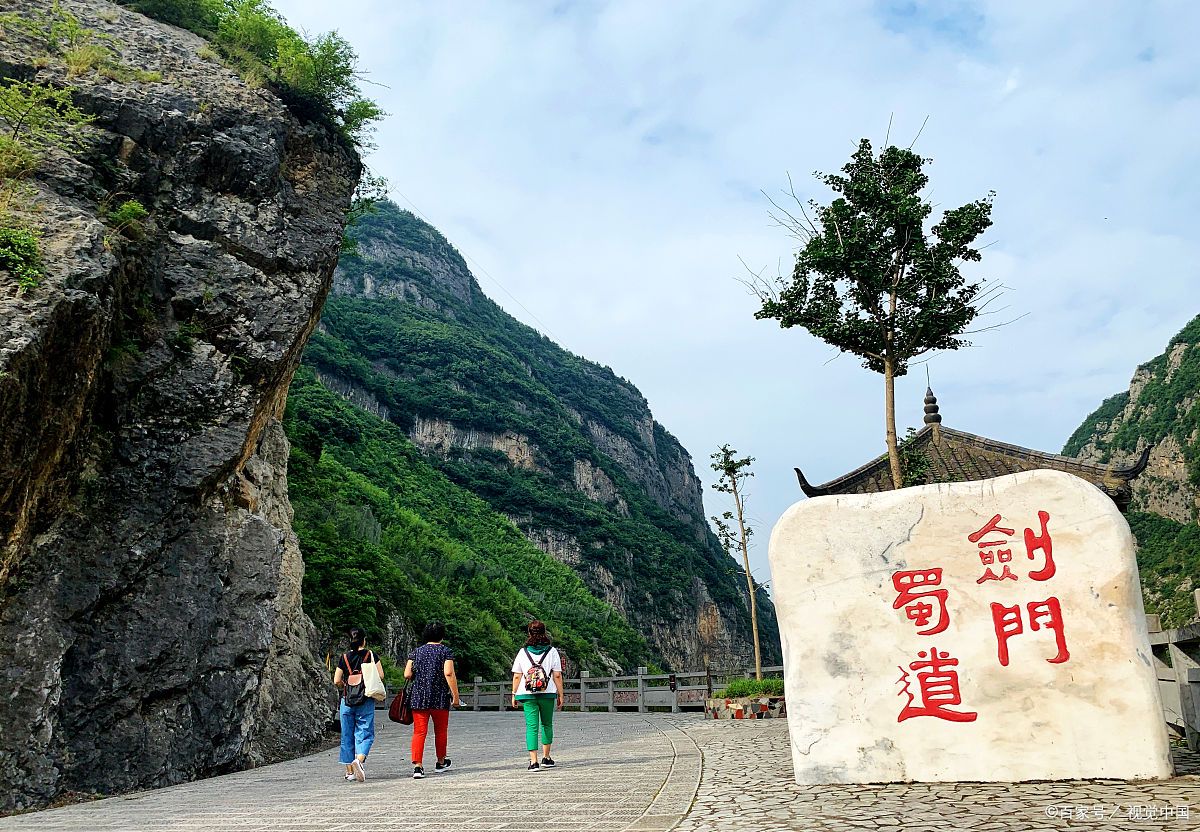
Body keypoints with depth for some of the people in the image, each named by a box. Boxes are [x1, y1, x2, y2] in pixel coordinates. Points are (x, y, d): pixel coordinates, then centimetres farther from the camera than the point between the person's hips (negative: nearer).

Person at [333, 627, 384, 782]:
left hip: (347, 700, 2)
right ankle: (359, 759, -25)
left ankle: (349, 770, 15)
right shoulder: (371, 656, -2)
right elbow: (381, 676, -4)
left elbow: (337, 681, 2)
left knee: (347, 734, 11)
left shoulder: (344, 658, 1)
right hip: (366, 700, -2)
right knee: (365, 733, 1)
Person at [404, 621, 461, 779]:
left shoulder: (416, 652, 7)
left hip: (418, 697, 2)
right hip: (440, 698, -2)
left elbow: (407, 675, 2)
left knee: (419, 732, 1)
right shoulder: (446, 651, -2)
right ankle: (441, 763, 29)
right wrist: (455, 696, -11)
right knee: (440, 731, 15)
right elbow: (449, 673, -13)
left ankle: (418, 766, -12)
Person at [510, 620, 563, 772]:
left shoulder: (523, 652, 1)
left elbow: (517, 676, 1)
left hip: (528, 695, 0)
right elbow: (557, 676, -2)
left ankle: (533, 762, -9)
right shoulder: (552, 651, -1)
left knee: (531, 726, -1)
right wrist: (560, 695, 4)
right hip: (548, 693, 0)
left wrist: (514, 694, 10)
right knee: (547, 724, 18)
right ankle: (546, 758, 23)